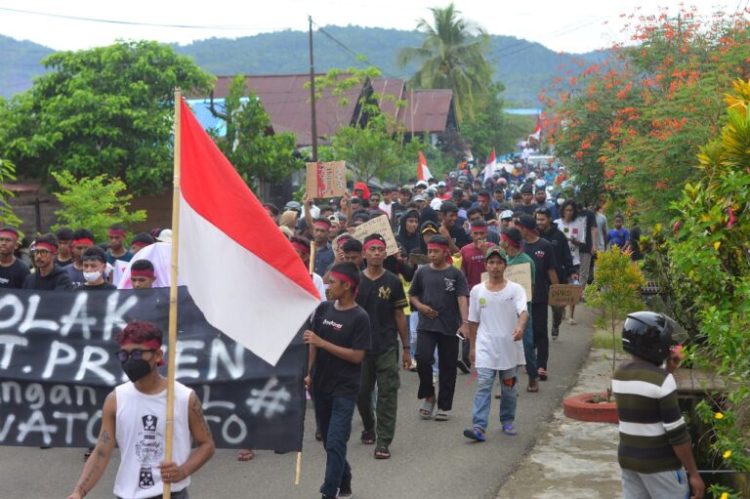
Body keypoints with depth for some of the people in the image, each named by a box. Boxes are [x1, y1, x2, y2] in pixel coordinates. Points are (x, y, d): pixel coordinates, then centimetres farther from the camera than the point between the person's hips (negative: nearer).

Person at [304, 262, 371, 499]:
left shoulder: (359, 317, -13)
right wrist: (309, 374, 7)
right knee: (329, 440, 17)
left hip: (345, 389, -6)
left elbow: (357, 356, -17)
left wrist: (322, 343, -19)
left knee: (335, 442, -10)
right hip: (321, 385, 6)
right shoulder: (323, 309, 3)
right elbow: (313, 343, 11)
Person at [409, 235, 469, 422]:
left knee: (447, 367, 5)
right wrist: (420, 306, -5)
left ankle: (444, 406, 18)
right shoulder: (422, 272, 6)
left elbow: (463, 299, -10)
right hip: (426, 326, 1)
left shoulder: (456, 274, -1)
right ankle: (428, 395, 7)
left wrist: (465, 323, -23)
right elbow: (412, 295, 17)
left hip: (449, 327, -1)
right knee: (423, 359, -17)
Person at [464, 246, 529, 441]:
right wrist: (472, 346, 12)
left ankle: (507, 422, 31)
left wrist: (520, 327, -39)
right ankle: (479, 427, -18)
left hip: (510, 348, 0)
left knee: (509, 388, 13)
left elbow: (523, 311, -18)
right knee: (483, 386, -11)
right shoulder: (477, 291, 4)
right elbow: (473, 321, 11)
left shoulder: (515, 289, -1)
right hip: (485, 348, 0)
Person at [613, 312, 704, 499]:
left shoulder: (619, 376, 3)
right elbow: (677, 434, -17)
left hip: (628, 459, 7)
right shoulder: (661, 379, -19)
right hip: (660, 464, -7)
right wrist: (693, 473, -10)